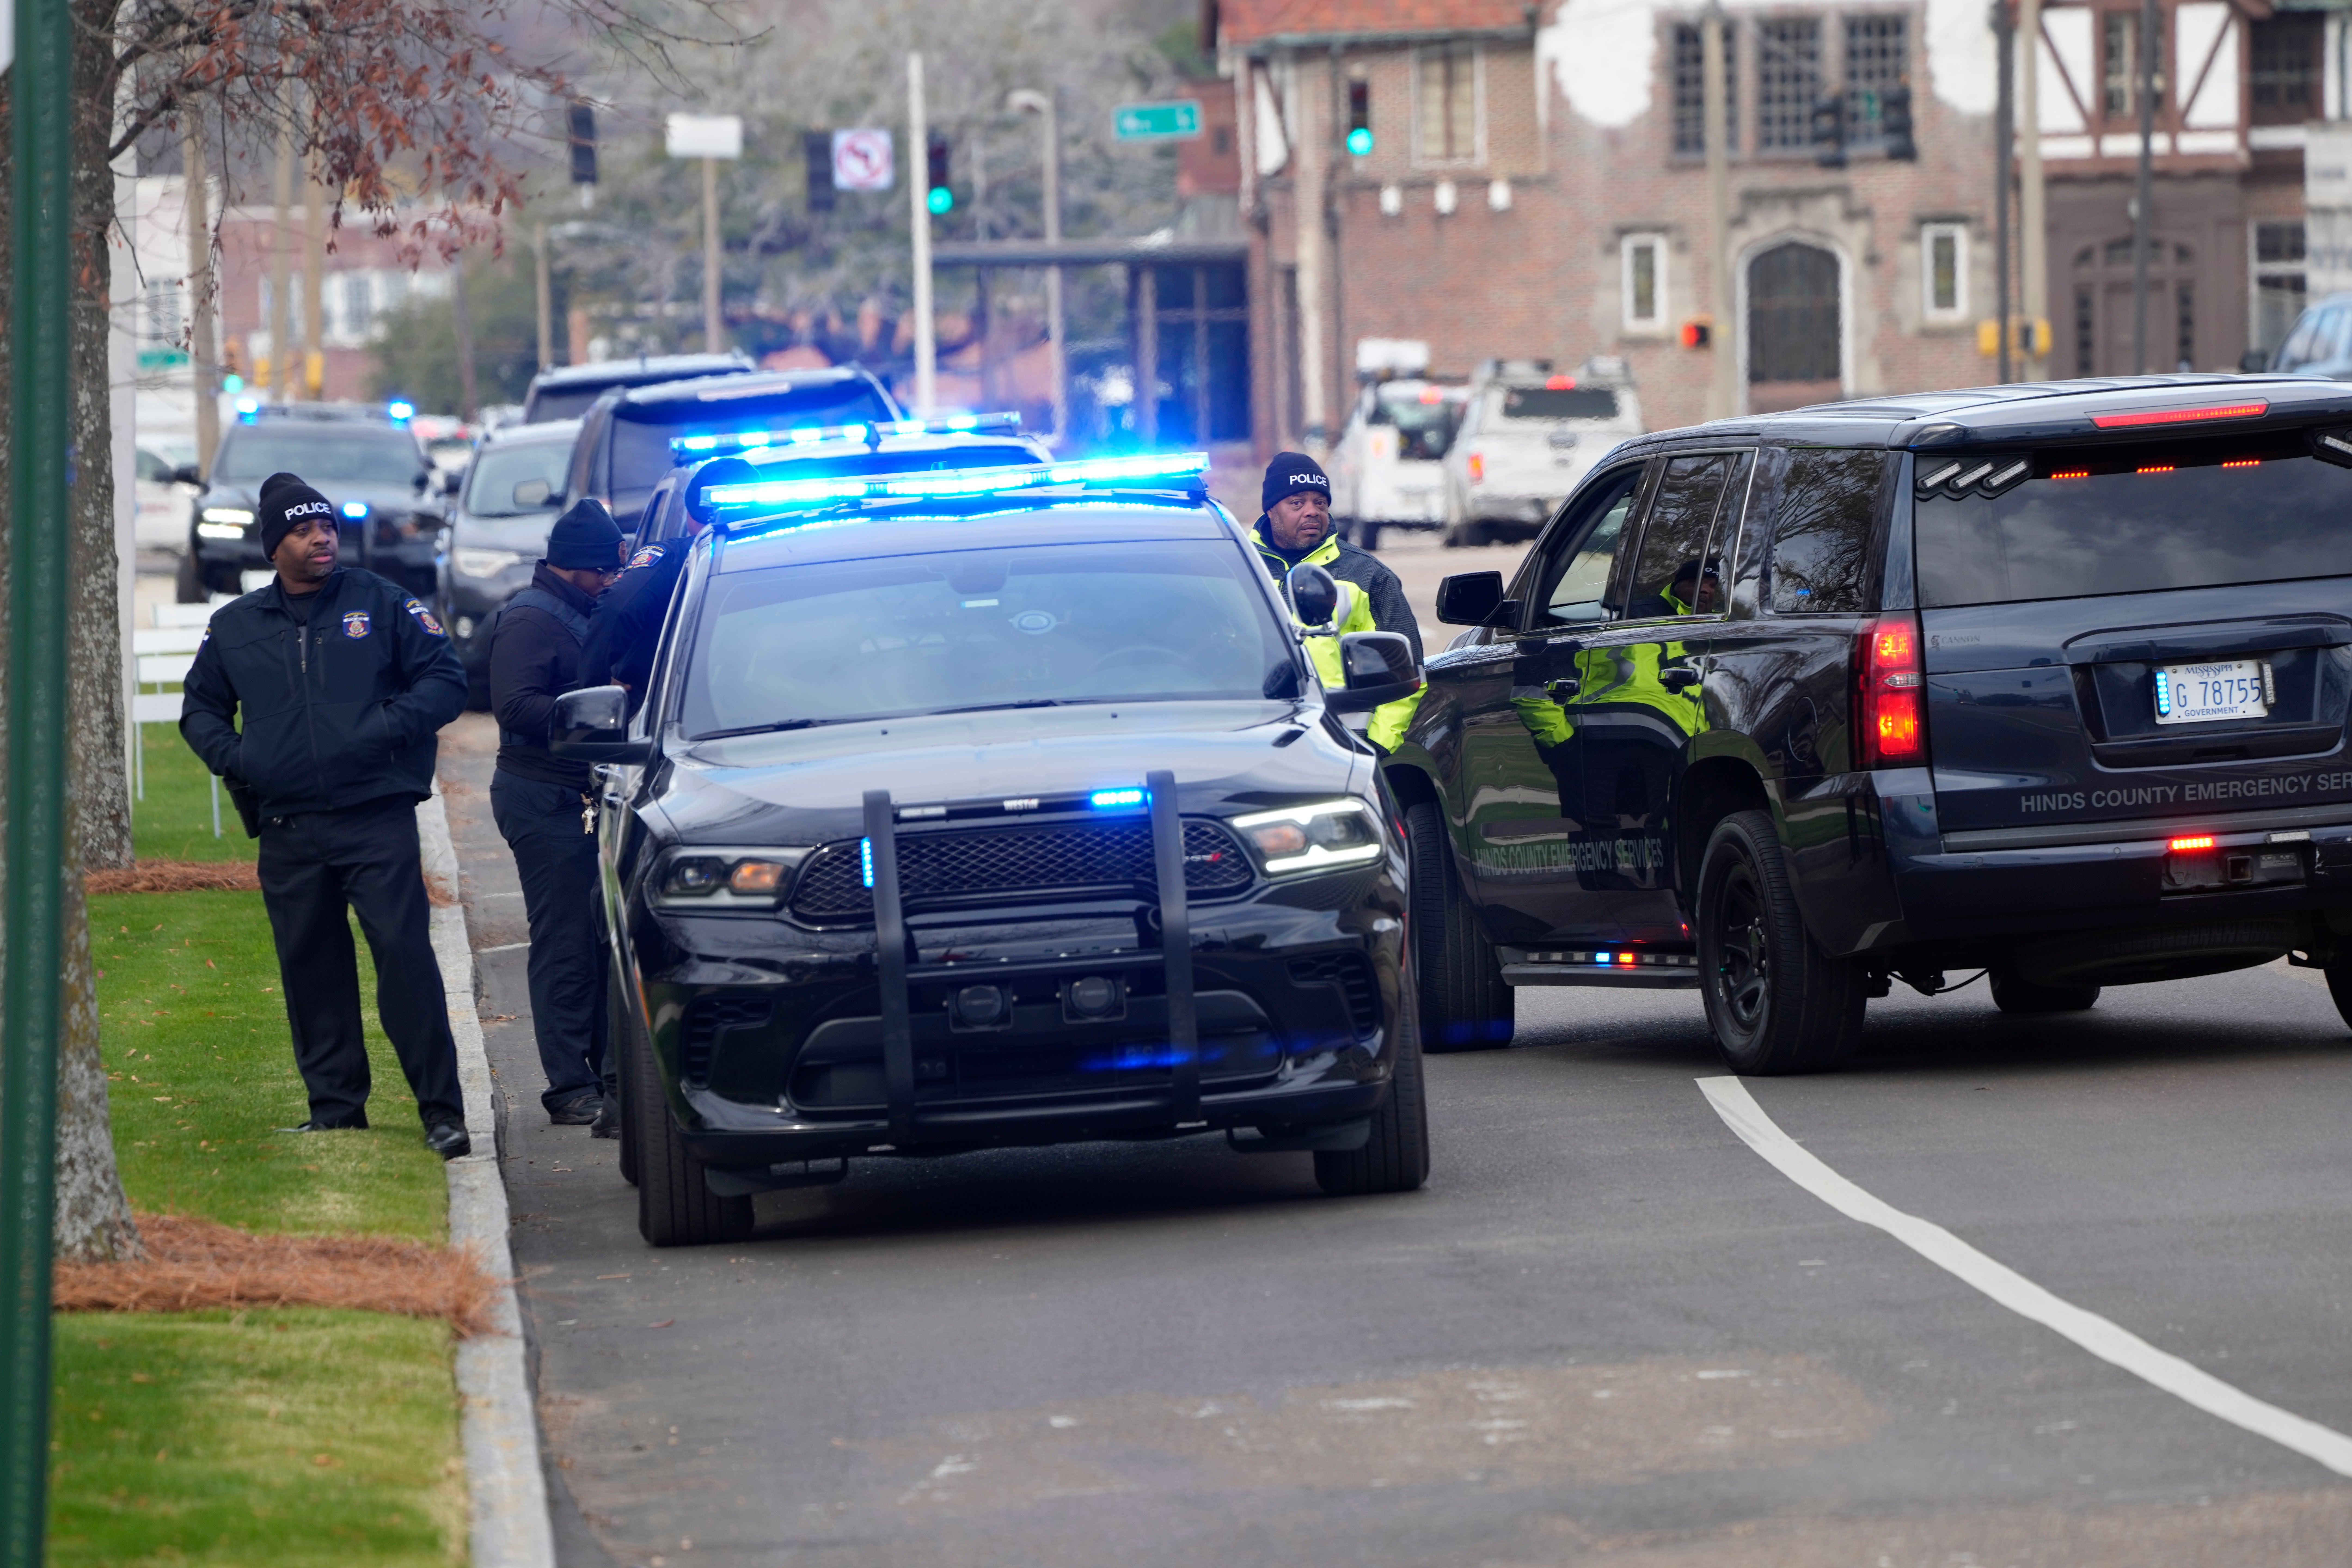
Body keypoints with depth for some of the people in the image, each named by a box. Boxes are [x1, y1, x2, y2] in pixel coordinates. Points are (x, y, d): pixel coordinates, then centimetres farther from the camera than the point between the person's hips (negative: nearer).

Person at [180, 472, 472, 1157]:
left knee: (405, 956, -12)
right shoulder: (236, 627, 14)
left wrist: (392, 727, -11)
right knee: (311, 972, 6)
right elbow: (200, 709, 25)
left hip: (377, 819, -4)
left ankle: (442, 1111, -10)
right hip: (287, 831, 4)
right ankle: (335, 1108, 14)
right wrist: (232, 756, 4)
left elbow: (445, 680, 5)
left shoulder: (381, 605, 6)